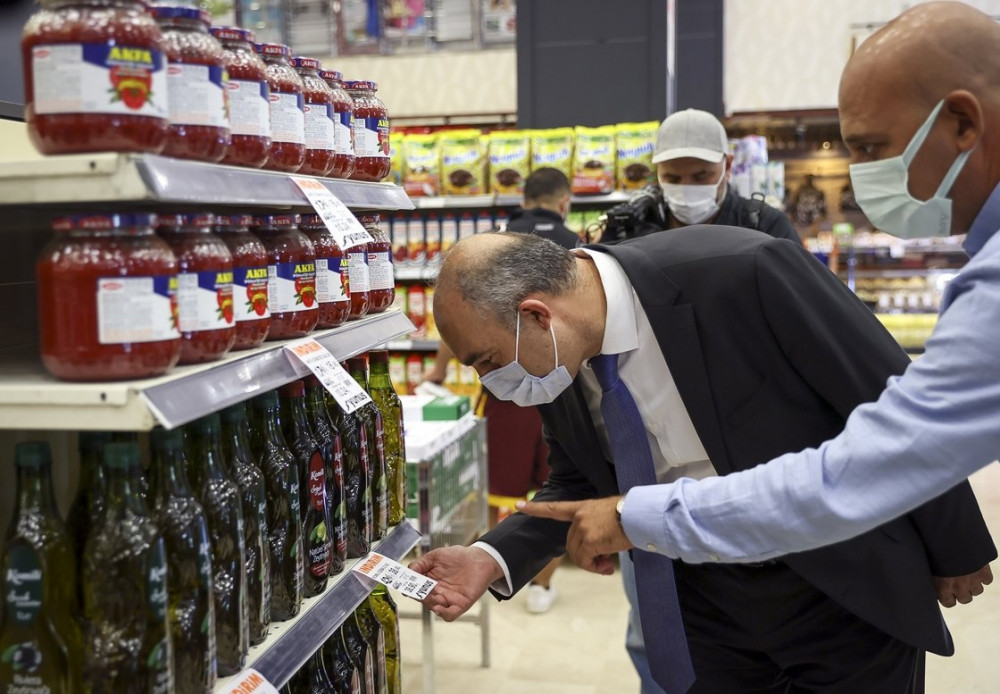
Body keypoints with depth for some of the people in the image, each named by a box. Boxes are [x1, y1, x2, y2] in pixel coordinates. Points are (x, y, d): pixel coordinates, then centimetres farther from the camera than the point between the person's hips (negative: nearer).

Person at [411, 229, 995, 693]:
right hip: (702, 599, 5)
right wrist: (494, 559, -10)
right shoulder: (555, 357, -10)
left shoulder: (743, 272, -29)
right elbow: (579, 484, 7)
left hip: (846, 584, -4)